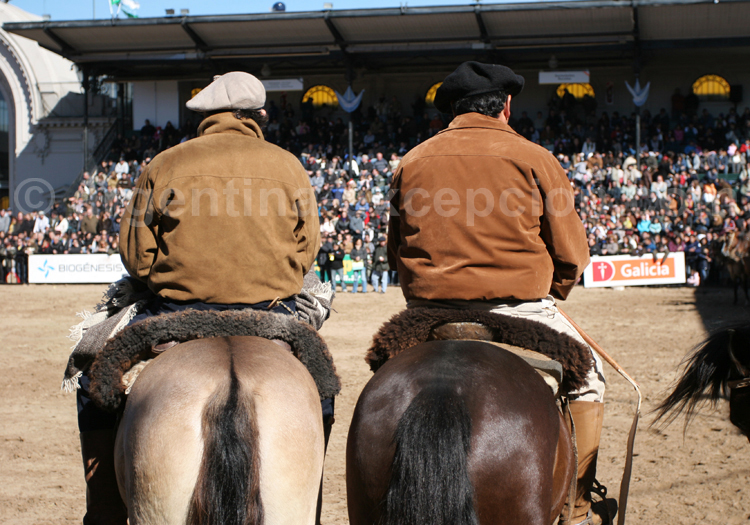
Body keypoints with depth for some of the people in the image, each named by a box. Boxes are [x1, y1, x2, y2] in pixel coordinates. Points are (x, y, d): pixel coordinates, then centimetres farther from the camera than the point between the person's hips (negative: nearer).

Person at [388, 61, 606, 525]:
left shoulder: (412, 162, 8)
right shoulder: (533, 158, -3)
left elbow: (396, 251, 16)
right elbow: (571, 253, -1)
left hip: (427, 313, 3)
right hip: (518, 308, -3)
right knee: (587, 380, 19)